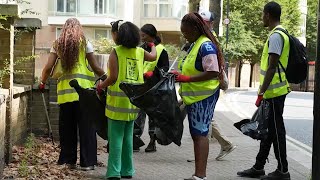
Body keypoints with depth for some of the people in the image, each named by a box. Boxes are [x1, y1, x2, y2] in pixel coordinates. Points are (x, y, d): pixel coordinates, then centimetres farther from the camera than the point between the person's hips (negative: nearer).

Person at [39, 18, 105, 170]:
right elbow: (95, 68, 0)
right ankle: (87, 162, 1)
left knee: (67, 128, 12)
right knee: (86, 127, 2)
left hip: (64, 92, 3)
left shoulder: (58, 45, 9)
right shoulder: (84, 43, 1)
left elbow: (48, 67, 4)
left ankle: (68, 159, 16)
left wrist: (43, 82, 19)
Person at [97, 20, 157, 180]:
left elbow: (113, 77, -16)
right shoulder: (139, 52, 7)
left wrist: (101, 86, 0)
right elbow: (154, 56, 27)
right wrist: (153, 46, 47)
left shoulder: (115, 52, -10)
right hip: (133, 99, 6)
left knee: (116, 137, -1)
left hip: (118, 99, -6)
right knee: (127, 136, 15)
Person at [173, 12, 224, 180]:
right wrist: (181, 75, 9)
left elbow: (212, 72, -25)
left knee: (200, 133, -10)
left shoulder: (206, 46, -17)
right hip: (193, 97, 10)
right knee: (197, 134, 12)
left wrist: (187, 78, -23)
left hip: (203, 97, -10)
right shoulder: (194, 45, 14)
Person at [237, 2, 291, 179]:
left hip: (274, 93, -10)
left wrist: (261, 93, -20)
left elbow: (272, 67, -21)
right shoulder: (278, 34, 15)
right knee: (268, 130, 13)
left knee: (275, 130, -3)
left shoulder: (276, 36, -16)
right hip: (273, 92, 10)